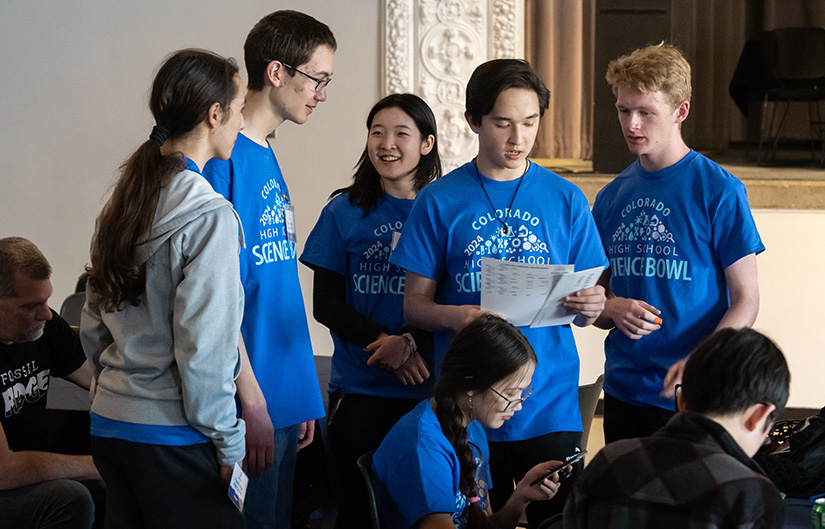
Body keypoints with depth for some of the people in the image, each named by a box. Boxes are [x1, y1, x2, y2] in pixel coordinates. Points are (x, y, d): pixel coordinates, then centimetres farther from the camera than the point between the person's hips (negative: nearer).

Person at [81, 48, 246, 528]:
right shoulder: (209, 216, -15)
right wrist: (229, 446, -10)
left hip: (110, 422, 8)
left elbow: (94, 327, 14)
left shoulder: (125, 199, 9)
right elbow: (203, 348, -18)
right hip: (171, 436, -8)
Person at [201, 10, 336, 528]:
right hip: (247, 405, -9)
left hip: (284, 398, 9)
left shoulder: (267, 156, 14)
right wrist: (253, 405, -20)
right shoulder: (225, 158, -14)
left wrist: (303, 399, 15)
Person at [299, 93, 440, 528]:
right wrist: (384, 341, -13)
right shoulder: (344, 212, 5)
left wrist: (412, 341, -16)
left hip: (429, 390, 0)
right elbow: (326, 304, 2)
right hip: (360, 391, 1)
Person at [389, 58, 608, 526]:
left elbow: (584, 306, 9)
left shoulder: (565, 199, 7)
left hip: (551, 404, 1)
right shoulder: (440, 201, 3)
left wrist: (590, 307, -15)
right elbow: (414, 303, 2)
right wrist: (453, 317, -19)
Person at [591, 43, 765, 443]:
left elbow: (745, 301, -7)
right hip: (623, 392, 5)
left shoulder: (719, 191, -6)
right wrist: (613, 310, -8)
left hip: (692, 397, -5)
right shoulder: (612, 197, 10)